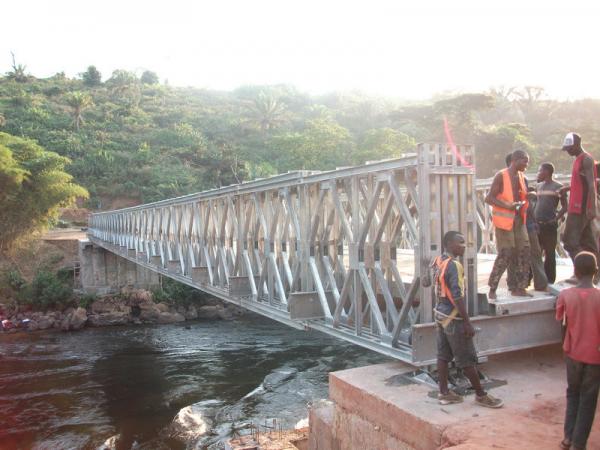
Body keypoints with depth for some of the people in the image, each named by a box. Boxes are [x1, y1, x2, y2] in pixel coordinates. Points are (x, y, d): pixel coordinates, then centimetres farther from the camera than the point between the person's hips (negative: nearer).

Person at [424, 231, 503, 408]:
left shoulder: (437, 262, 5)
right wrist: (467, 323, -21)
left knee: (443, 355, 12)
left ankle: (444, 393, 20)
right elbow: (457, 296, -24)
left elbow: (426, 282, 20)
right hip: (453, 318, -8)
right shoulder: (454, 265, -21)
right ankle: (481, 395, 15)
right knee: (467, 359, 3)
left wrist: (428, 279, 42)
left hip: (440, 315, 9)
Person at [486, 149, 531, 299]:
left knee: (524, 252, 4)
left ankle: (519, 287, 14)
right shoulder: (501, 176, -11)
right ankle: (492, 288, 4)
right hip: (504, 220, -7)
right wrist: (507, 205, -24)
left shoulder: (521, 177, 12)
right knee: (505, 255, -7)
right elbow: (489, 198, -13)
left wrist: (524, 203, 7)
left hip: (519, 219, 7)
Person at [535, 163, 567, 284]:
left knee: (549, 254, 1)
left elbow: (565, 207, -3)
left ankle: (549, 281, 8)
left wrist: (556, 218, -14)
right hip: (537, 225, 6)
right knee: (534, 253, 8)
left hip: (549, 225, -6)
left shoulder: (557, 187, -4)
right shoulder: (539, 186, 15)